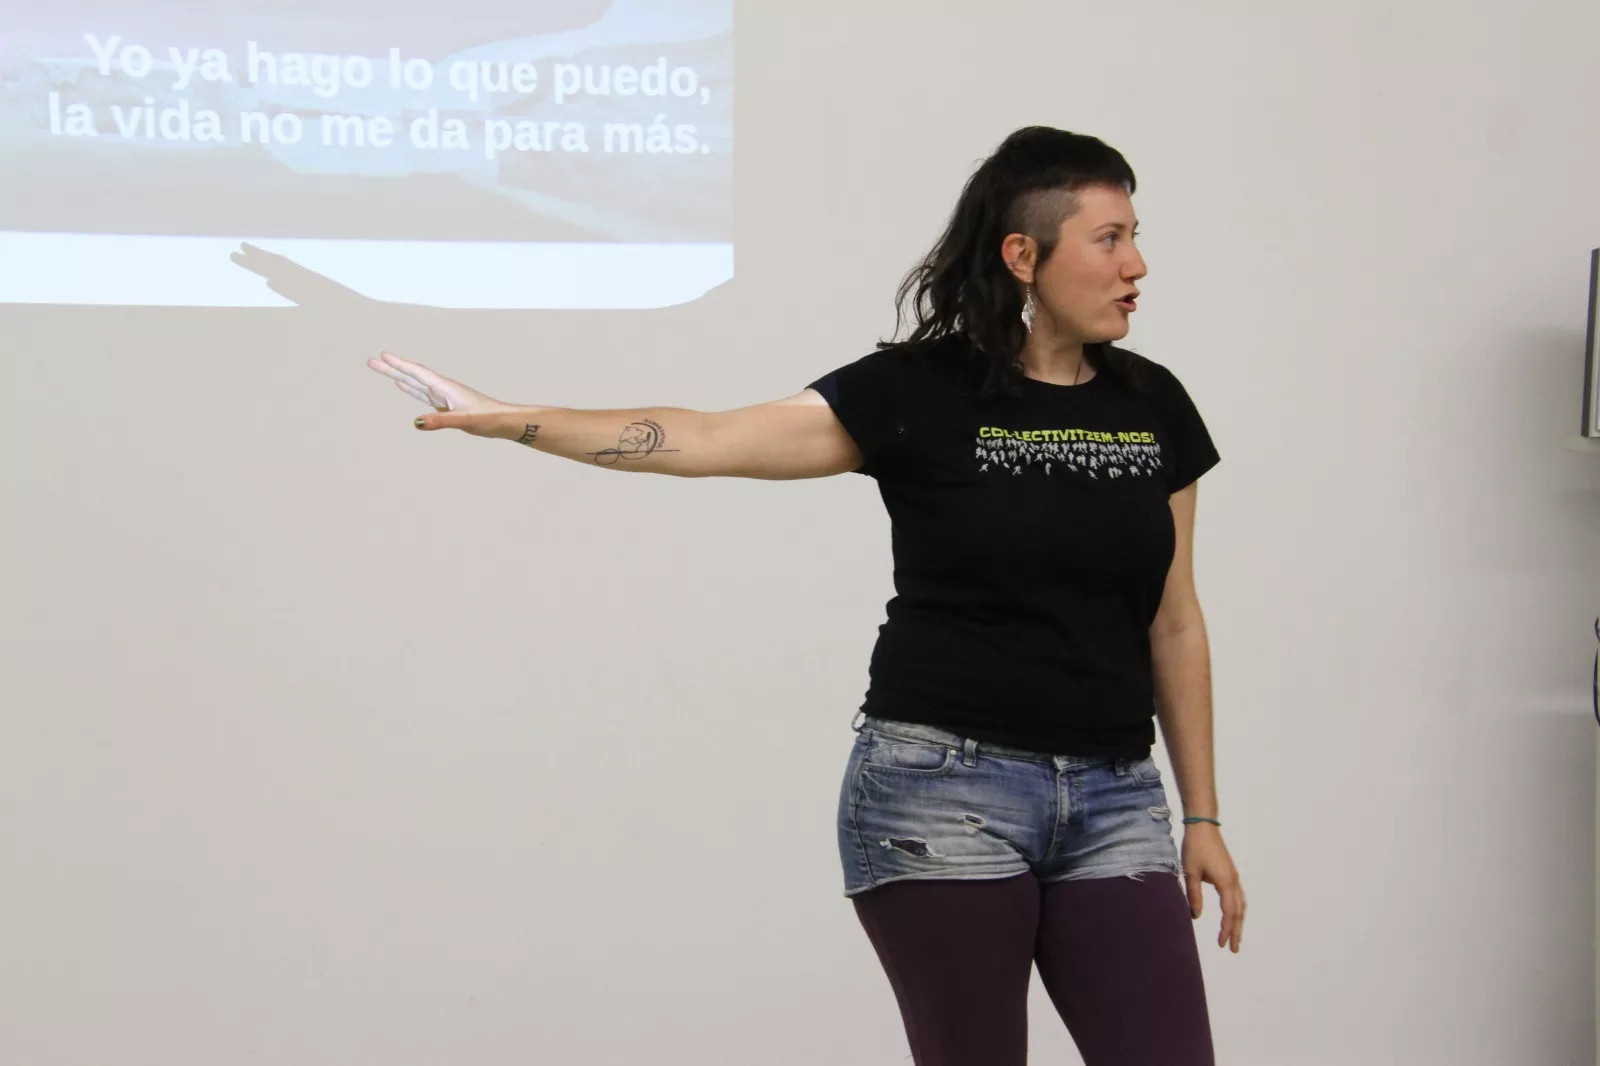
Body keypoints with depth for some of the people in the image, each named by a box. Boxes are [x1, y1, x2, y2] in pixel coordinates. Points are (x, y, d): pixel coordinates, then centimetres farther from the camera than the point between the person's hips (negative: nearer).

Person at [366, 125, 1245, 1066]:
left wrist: (1205, 817, 9)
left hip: (1112, 802, 4)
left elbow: (1174, 625, 11)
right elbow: (704, 440, -10)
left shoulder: (1154, 409, 7)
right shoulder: (915, 392, -5)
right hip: (941, 787, -4)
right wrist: (508, 419, -19)